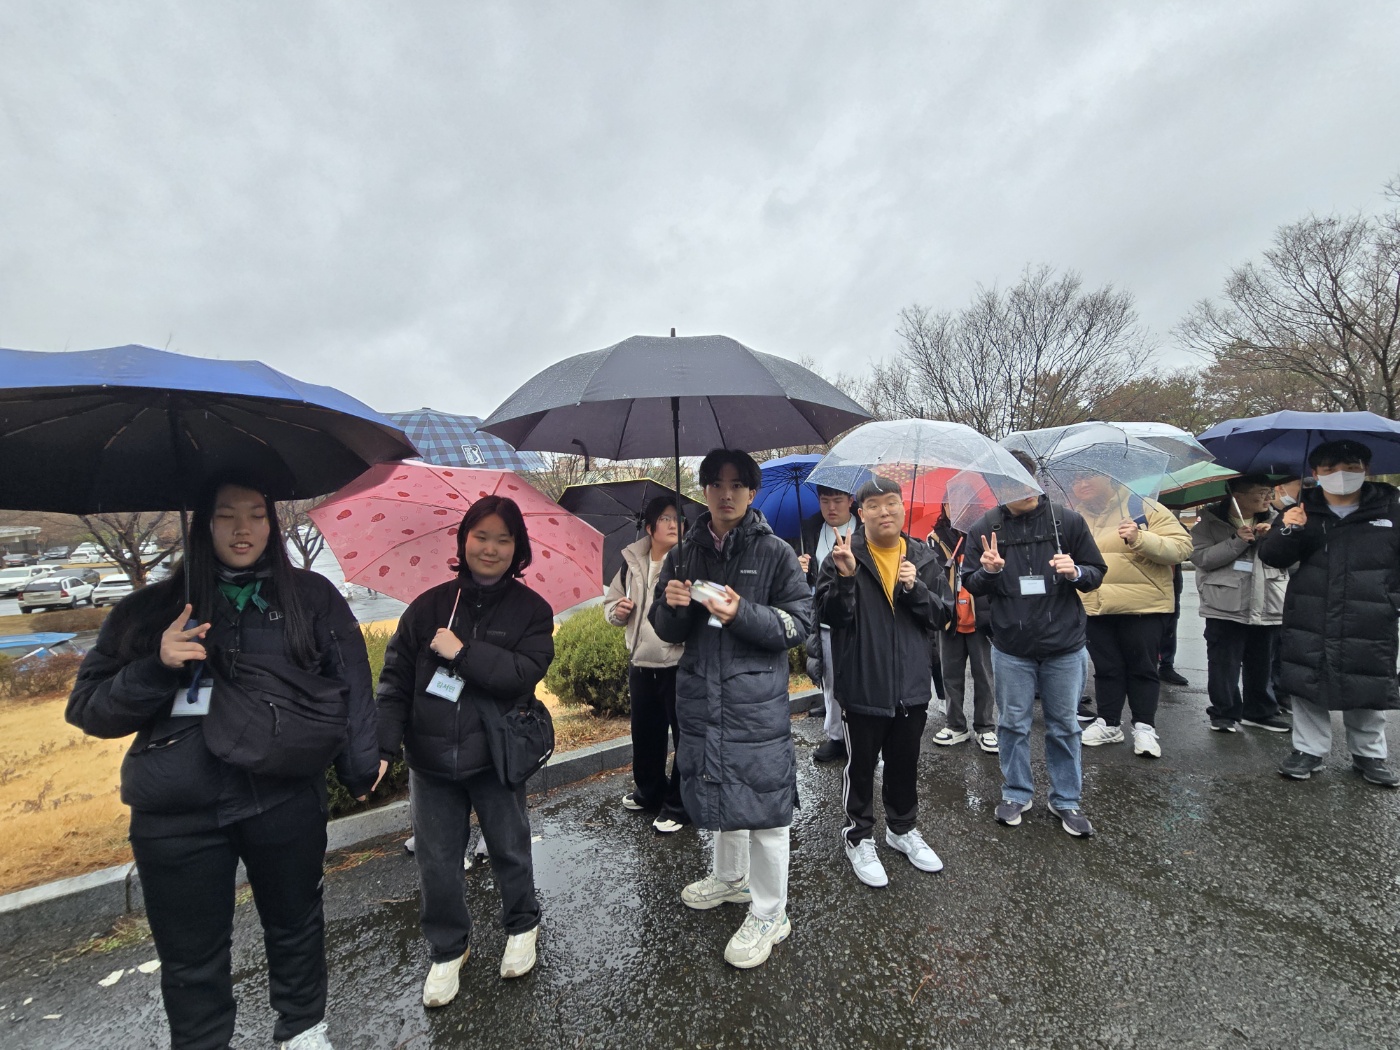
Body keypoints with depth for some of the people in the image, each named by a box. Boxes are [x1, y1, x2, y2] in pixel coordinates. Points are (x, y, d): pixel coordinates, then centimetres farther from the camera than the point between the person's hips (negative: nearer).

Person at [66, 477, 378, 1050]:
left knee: (295, 925, 19)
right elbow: (87, 709, 3)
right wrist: (157, 668, -16)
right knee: (191, 957, 15)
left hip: (285, 798, 0)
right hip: (175, 815, 0)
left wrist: (360, 765, -4)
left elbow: (351, 683, -1)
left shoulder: (312, 596, -1)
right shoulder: (150, 610, 2)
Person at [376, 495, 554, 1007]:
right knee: (436, 863, 13)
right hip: (430, 756, 2)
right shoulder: (429, 606, -1)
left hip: (495, 755, -1)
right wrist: (383, 745, -10)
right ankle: (447, 950, 37)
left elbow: (526, 673, -18)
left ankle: (522, 927, 42)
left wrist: (463, 652, -20)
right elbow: (395, 678, -1)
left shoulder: (531, 610, -5)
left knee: (509, 850, 15)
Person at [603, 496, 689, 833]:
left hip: (681, 666, -5)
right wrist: (618, 611, -4)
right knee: (645, 735, 21)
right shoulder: (632, 564, 5)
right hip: (641, 665, 6)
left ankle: (679, 805, 25)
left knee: (685, 736, 6)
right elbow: (610, 604, 17)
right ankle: (650, 791, 43)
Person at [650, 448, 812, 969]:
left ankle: (769, 914, 24)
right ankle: (729, 876, 46)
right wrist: (673, 605, -14)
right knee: (719, 787, 20)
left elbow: (800, 623, -8)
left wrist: (742, 613, -23)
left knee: (762, 796, 2)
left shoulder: (775, 551, -6)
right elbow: (666, 630, 10)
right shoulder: (685, 553, 6)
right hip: (699, 693, 5)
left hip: (757, 696, -4)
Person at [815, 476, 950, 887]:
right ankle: (858, 837, 33)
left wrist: (915, 589, -18)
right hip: (863, 685, -3)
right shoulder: (845, 555, -9)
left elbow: (942, 615, 0)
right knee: (861, 765, 13)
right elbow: (829, 615, -15)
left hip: (912, 685, 4)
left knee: (905, 764, 22)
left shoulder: (923, 558, 2)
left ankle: (902, 828, 44)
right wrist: (845, 577, -30)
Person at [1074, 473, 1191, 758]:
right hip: (1095, 608, 4)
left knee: (1142, 667, 6)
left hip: (1143, 606, -4)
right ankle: (1108, 723, 23)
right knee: (1106, 667, 12)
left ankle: (1145, 727, 19)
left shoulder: (1142, 508, -5)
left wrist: (1140, 539, -25)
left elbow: (1181, 546, -12)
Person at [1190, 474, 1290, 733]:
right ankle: (1224, 714, 15)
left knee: (1263, 665, 15)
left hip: (1268, 609, 5)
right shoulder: (1210, 520, -3)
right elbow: (1200, 557, -13)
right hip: (1226, 608, -4)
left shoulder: (1272, 520, 12)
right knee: (1224, 665, 2)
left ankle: (1261, 712, 30)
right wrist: (1237, 541, -17)